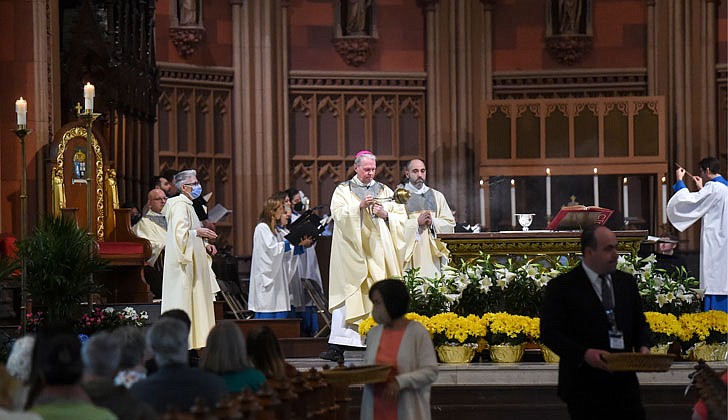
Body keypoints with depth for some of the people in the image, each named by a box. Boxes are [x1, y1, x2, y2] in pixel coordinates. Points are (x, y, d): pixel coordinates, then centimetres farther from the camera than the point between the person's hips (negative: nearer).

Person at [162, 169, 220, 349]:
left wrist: (204, 245, 10)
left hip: (192, 264, 10)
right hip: (183, 266, -10)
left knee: (193, 304, 9)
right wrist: (199, 232, -15)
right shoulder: (180, 205, -13)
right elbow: (180, 233, -23)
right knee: (183, 301, -9)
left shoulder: (187, 205, 18)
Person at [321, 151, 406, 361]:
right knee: (346, 296, -10)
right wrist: (360, 206, -20)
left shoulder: (385, 191, 16)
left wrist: (385, 214, -6)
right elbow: (338, 213, -8)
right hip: (352, 252, -3)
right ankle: (337, 346, -15)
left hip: (378, 251, 3)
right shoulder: (343, 190, 9)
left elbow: (401, 218, 12)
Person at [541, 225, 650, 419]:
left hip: (624, 382, 5)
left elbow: (639, 323, 22)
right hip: (584, 387, -5)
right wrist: (584, 354, -24)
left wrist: (642, 346, -1)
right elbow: (549, 332, -9)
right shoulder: (562, 287, -4)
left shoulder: (626, 282, 13)